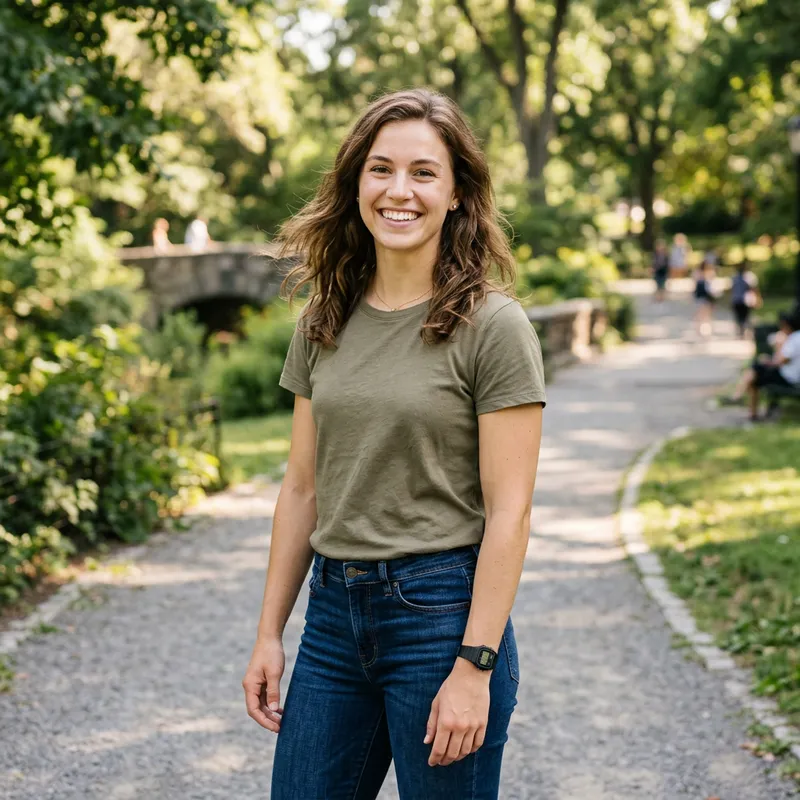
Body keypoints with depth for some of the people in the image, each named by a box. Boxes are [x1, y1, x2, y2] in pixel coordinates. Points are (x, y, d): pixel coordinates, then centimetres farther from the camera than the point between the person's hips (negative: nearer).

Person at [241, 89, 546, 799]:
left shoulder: (492, 326, -9)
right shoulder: (324, 321, 7)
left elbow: (508, 513, -12)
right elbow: (303, 488, 11)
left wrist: (474, 666, -16)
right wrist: (269, 634, 9)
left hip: (443, 608, -5)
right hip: (335, 611, 5)